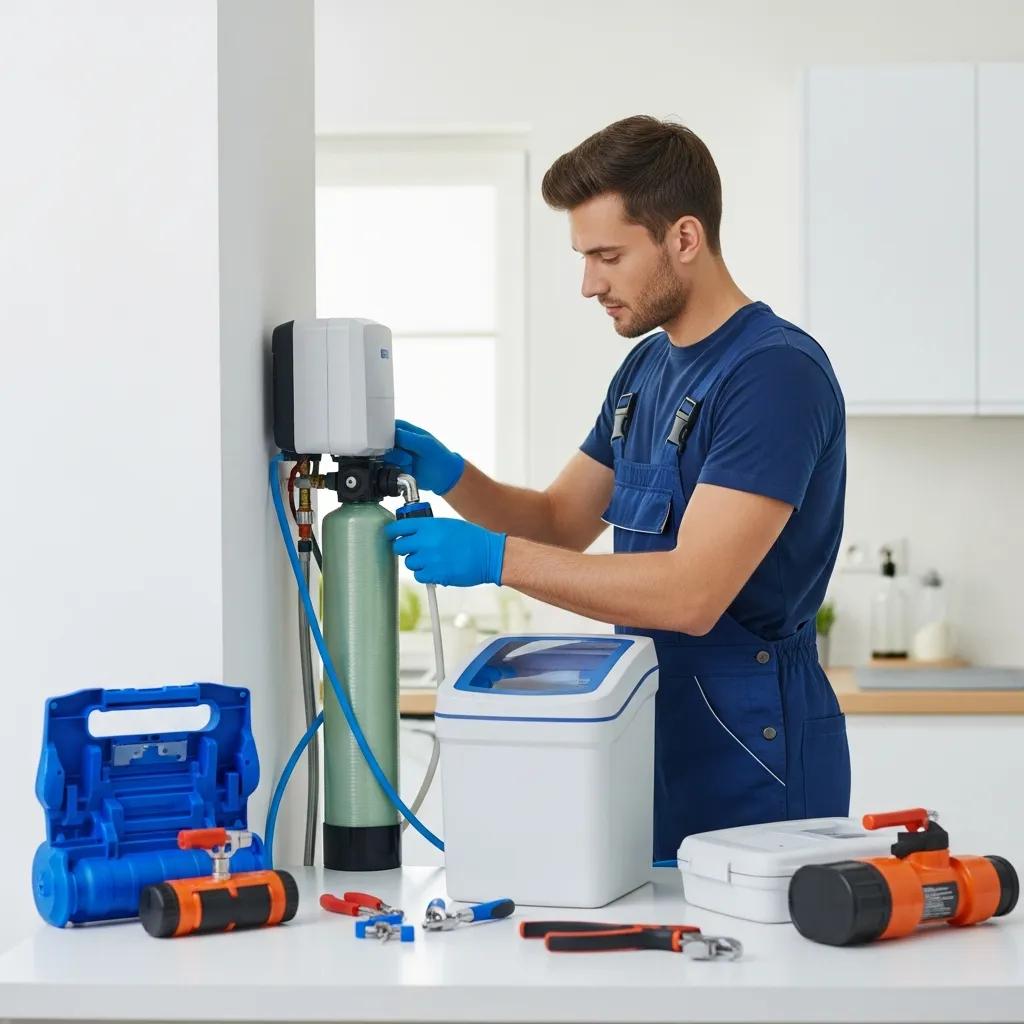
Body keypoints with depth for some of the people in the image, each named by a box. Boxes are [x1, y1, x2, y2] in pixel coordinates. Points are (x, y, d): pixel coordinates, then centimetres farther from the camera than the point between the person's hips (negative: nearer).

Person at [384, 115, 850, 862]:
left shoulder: (776, 373, -18)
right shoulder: (647, 367, 11)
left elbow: (693, 592, -26)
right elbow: (562, 521, 17)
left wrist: (495, 559, -25)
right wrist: (449, 477, -1)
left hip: (750, 769, -8)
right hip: (661, 739, 8)